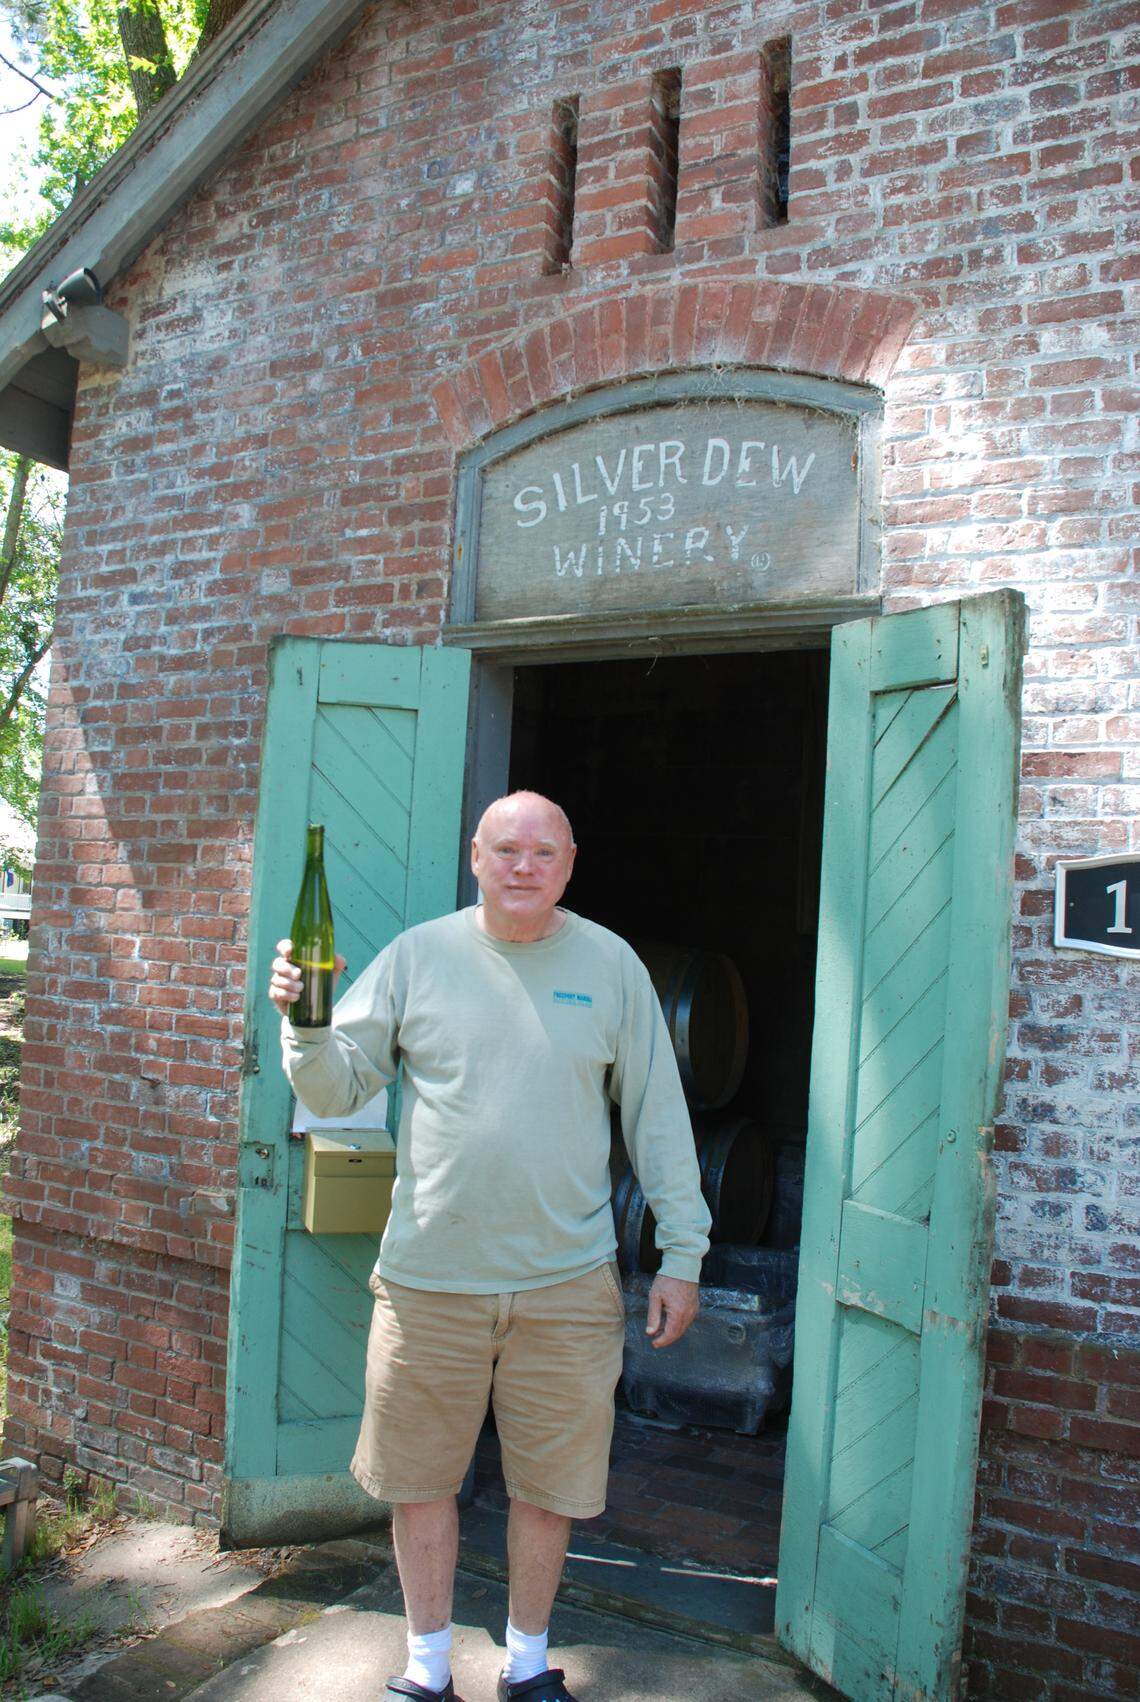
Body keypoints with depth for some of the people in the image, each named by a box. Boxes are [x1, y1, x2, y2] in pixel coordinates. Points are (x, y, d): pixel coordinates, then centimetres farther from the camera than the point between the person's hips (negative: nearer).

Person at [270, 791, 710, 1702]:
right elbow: (338, 1089, 2)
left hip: (568, 1282, 0)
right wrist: (305, 1022, -19)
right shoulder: (418, 955, 0)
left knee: (548, 1487, 14)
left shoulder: (611, 964, 1)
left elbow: (658, 1114, 4)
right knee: (420, 1480, 14)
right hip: (428, 1276, 0)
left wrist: (682, 1252, 3)